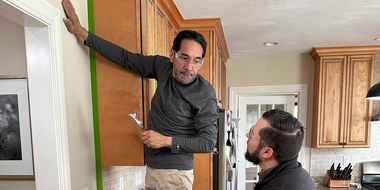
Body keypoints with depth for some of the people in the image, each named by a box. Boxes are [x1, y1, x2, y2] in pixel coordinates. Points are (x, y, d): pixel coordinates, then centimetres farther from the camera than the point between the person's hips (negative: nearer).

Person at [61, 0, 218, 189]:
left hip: (175, 173, -5)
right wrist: (82, 32, 2)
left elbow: (208, 141, -17)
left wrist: (166, 141, -20)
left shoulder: (205, 94, -19)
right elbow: (124, 57, 1)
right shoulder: (163, 67, -5)